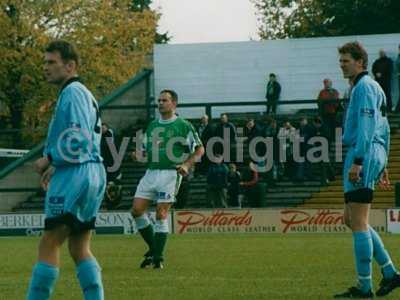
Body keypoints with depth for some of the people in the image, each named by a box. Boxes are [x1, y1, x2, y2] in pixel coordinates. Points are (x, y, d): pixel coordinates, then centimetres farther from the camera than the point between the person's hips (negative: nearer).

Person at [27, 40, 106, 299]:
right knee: (80, 248, 11)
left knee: (49, 246, -8)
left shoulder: (72, 92, -11)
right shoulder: (85, 94, 20)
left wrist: (50, 159, -9)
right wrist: (57, 167, 20)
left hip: (75, 177, -10)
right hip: (92, 174, 10)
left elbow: (78, 141, -20)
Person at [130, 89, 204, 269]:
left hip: (170, 173, -6)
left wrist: (187, 165, -11)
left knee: (161, 214, -10)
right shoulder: (152, 126, 17)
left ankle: (158, 257, -3)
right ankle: (153, 248, 12)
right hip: (151, 172, 6)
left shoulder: (183, 126, 0)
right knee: (136, 210, -4)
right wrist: (138, 156, -1)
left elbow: (200, 149, 2)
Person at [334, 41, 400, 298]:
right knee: (351, 220, 14)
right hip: (374, 155, 10)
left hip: (364, 154, -10)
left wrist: (357, 161, -24)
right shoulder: (374, 87, 22)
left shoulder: (364, 87, -9)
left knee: (358, 223, -9)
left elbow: (366, 126, -19)